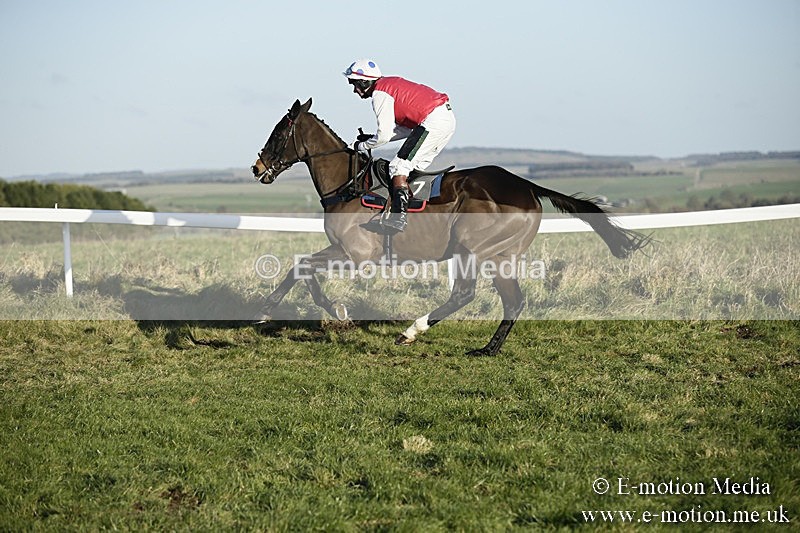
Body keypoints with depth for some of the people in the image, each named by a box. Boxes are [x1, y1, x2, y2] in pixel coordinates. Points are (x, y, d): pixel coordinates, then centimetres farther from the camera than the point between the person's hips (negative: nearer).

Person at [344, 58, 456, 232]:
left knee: (399, 166, -10)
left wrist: (361, 146, 6)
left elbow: (384, 136, -10)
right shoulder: (391, 84, 24)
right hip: (448, 119, 10)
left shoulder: (379, 95, -6)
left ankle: (399, 218, -20)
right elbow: (407, 129, 23)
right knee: (415, 166, 18)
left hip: (433, 121, -10)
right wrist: (371, 138, 20)